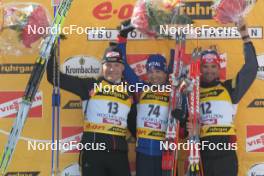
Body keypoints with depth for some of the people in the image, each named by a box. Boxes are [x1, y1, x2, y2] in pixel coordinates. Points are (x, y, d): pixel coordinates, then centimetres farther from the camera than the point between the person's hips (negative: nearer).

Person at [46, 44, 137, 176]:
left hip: (119, 152, 3)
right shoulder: (90, 86, 3)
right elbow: (55, 78, 0)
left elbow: (133, 124, 22)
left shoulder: (129, 93, 13)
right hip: (93, 150, -3)